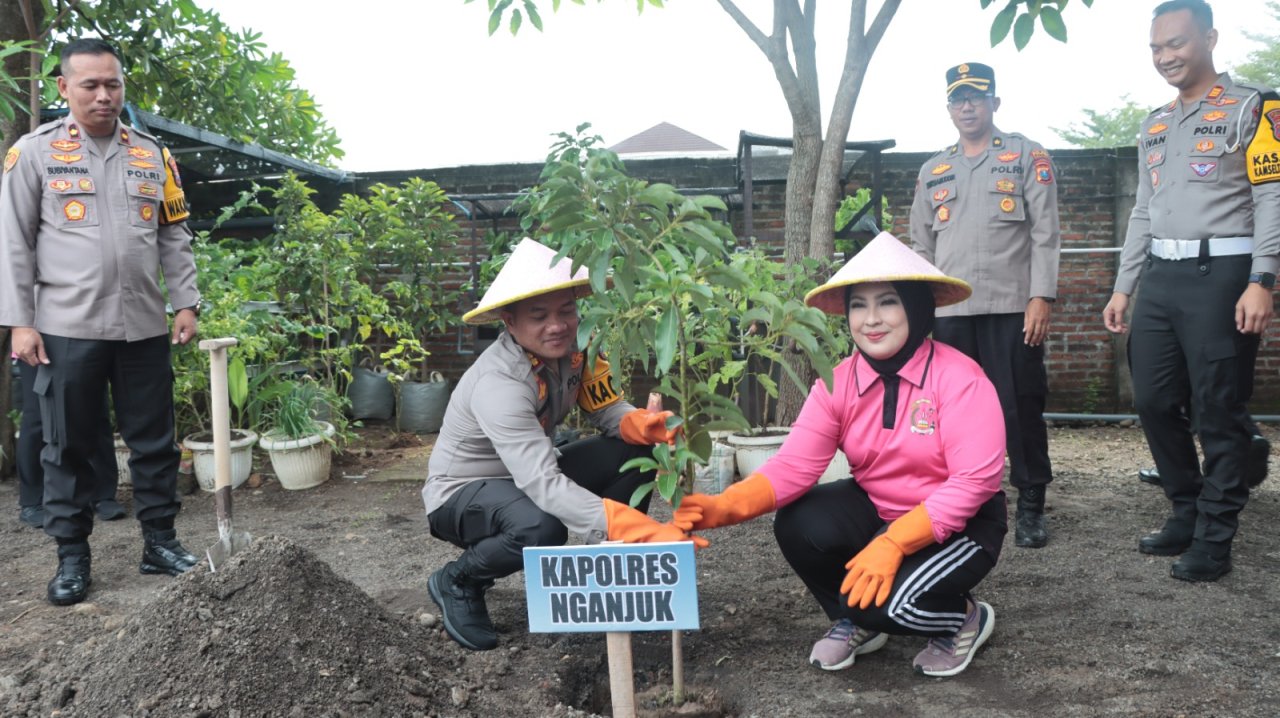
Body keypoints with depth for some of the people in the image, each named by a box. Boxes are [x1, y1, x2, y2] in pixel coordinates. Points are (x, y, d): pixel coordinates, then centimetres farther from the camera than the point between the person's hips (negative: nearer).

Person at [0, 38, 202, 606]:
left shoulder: (152, 155, 11)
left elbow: (174, 237, 13)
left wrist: (186, 303, 6)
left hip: (145, 326, 3)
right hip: (68, 329, -3)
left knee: (155, 441, 8)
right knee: (67, 447, 5)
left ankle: (160, 542, 20)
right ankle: (72, 557, 17)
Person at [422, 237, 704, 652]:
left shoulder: (575, 346, -14)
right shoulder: (498, 384, -34)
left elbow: (607, 410, -6)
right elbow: (543, 485, -43)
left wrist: (643, 424, -31)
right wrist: (633, 528, -54)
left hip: (530, 475, 7)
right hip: (462, 491, -6)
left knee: (638, 451, -13)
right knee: (541, 527, -38)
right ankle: (457, 583, -6)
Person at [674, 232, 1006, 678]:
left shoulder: (959, 378, -21)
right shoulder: (838, 382, -8)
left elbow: (974, 483, -25)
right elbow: (794, 465, -16)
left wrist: (892, 544, -33)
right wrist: (724, 507, -34)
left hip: (958, 524, -4)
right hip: (877, 511, 5)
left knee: (886, 599, -29)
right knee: (798, 525, -23)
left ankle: (966, 619, 8)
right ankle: (856, 622, 8)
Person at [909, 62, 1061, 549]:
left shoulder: (1028, 157, 7)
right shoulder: (933, 171, 17)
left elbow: (1045, 232, -1)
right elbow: (921, 245, 17)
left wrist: (1042, 296, -11)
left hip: (1012, 307, -3)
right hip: (950, 311, 4)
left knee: (1021, 408, -1)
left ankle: (1031, 507, 10)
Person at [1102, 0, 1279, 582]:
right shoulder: (1154, 126, 19)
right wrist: (1123, 287, 17)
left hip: (1220, 273, -6)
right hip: (1159, 278, 7)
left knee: (1219, 412, -3)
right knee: (1154, 402, 7)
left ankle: (1214, 539, 6)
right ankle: (1186, 513, 23)